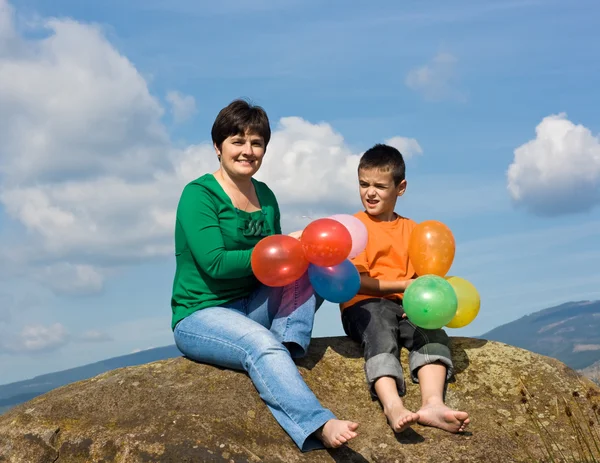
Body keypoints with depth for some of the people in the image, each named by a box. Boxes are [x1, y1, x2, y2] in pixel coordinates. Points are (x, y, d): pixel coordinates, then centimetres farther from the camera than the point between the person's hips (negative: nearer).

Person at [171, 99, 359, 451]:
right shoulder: (199, 194, -10)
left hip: (253, 308, 7)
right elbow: (215, 263, -20)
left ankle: (288, 348, -25)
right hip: (201, 316, -7)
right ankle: (320, 426, -53)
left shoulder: (265, 197, 11)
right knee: (261, 344, -37)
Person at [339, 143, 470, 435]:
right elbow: (357, 281, -5)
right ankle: (393, 406, -56)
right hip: (364, 305, -4)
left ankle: (432, 403, -46)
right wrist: (403, 285, -12)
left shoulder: (411, 229, 20)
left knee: (432, 332, -25)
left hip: (405, 307, 4)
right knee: (380, 333, -35)